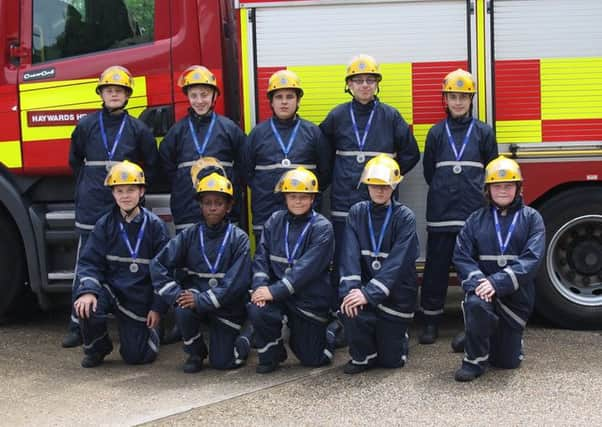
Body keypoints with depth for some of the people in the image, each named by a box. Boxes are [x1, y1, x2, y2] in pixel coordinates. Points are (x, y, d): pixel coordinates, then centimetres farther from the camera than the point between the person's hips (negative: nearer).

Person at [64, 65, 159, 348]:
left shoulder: (138, 129, 4)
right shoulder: (86, 126, 6)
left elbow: (151, 165, 12)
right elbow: (75, 161, 19)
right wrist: (87, 186, 13)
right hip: (91, 209, 1)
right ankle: (78, 327, 8)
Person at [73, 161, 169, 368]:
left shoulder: (154, 225, -6)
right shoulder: (105, 225, -2)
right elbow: (89, 262, -5)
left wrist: (157, 308, -5)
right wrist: (88, 291, -24)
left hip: (140, 298, -1)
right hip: (110, 287, 1)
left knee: (136, 356, -3)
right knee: (84, 305, -31)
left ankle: (148, 329, 33)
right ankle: (96, 348, 0)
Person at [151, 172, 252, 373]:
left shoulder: (238, 238, -9)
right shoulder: (189, 236, -1)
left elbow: (237, 281, -18)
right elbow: (158, 265, -7)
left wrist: (201, 300, -26)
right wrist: (176, 294, -22)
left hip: (227, 304, -2)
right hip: (195, 292, 2)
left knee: (222, 362, -3)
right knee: (183, 310, -32)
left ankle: (243, 339, 32)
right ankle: (195, 352, -2)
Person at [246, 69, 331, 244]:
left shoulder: (313, 132, 6)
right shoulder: (257, 133, 8)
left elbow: (325, 172, 8)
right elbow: (247, 172, 11)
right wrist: (262, 192, 3)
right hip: (265, 216, 0)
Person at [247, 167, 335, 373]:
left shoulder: (321, 228, -11)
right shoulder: (275, 221, 4)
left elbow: (307, 268, -20)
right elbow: (261, 256, 0)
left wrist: (275, 291, -25)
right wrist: (260, 286, -18)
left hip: (310, 299, -3)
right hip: (278, 294, 3)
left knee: (312, 359, 4)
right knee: (257, 309, -30)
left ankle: (329, 331, 39)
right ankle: (271, 354, 0)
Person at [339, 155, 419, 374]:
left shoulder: (404, 217, -11)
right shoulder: (357, 213, -1)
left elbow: (397, 262, -20)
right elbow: (350, 254, -11)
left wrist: (369, 294, -30)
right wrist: (350, 290, -27)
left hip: (396, 292, -2)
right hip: (366, 287, 2)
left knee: (392, 360, 2)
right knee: (350, 308, -31)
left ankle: (393, 334, 39)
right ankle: (363, 356, 0)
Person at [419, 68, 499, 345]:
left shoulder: (483, 132, 6)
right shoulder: (436, 133, 8)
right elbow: (429, 171, 12)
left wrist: (475, 194, 7)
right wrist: (443, 193, 10)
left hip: (474, 211, -1)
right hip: (440, 212, 1)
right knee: (436, 267, 4)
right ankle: (431, 321, 13)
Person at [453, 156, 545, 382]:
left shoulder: (531, 218, -1)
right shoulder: (476, 219, 5)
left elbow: (532, 259, -13)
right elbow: (461, 256, -3)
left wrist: (497, 282, -24)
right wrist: (477, 282, -23)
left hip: (516, 294, 0)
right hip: (482, 287, 0)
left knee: (508, 361, 5)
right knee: (475, 304, -37)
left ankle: (508, 338, 42)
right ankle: (474, 360, -15)